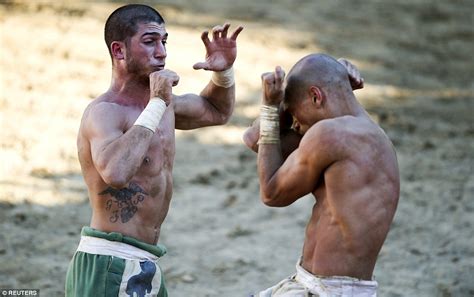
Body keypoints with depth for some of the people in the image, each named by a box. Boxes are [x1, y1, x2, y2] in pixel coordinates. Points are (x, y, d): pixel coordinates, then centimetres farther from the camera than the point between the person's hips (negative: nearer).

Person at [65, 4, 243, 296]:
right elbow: (115, 173, -37)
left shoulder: (161, 103, 12)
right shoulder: (104, 112, -15)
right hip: (109, 266, -9)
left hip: (144, 268, 9)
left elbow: (217, 111, 32)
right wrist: (157, 105, -28)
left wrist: (224, 71, 11)